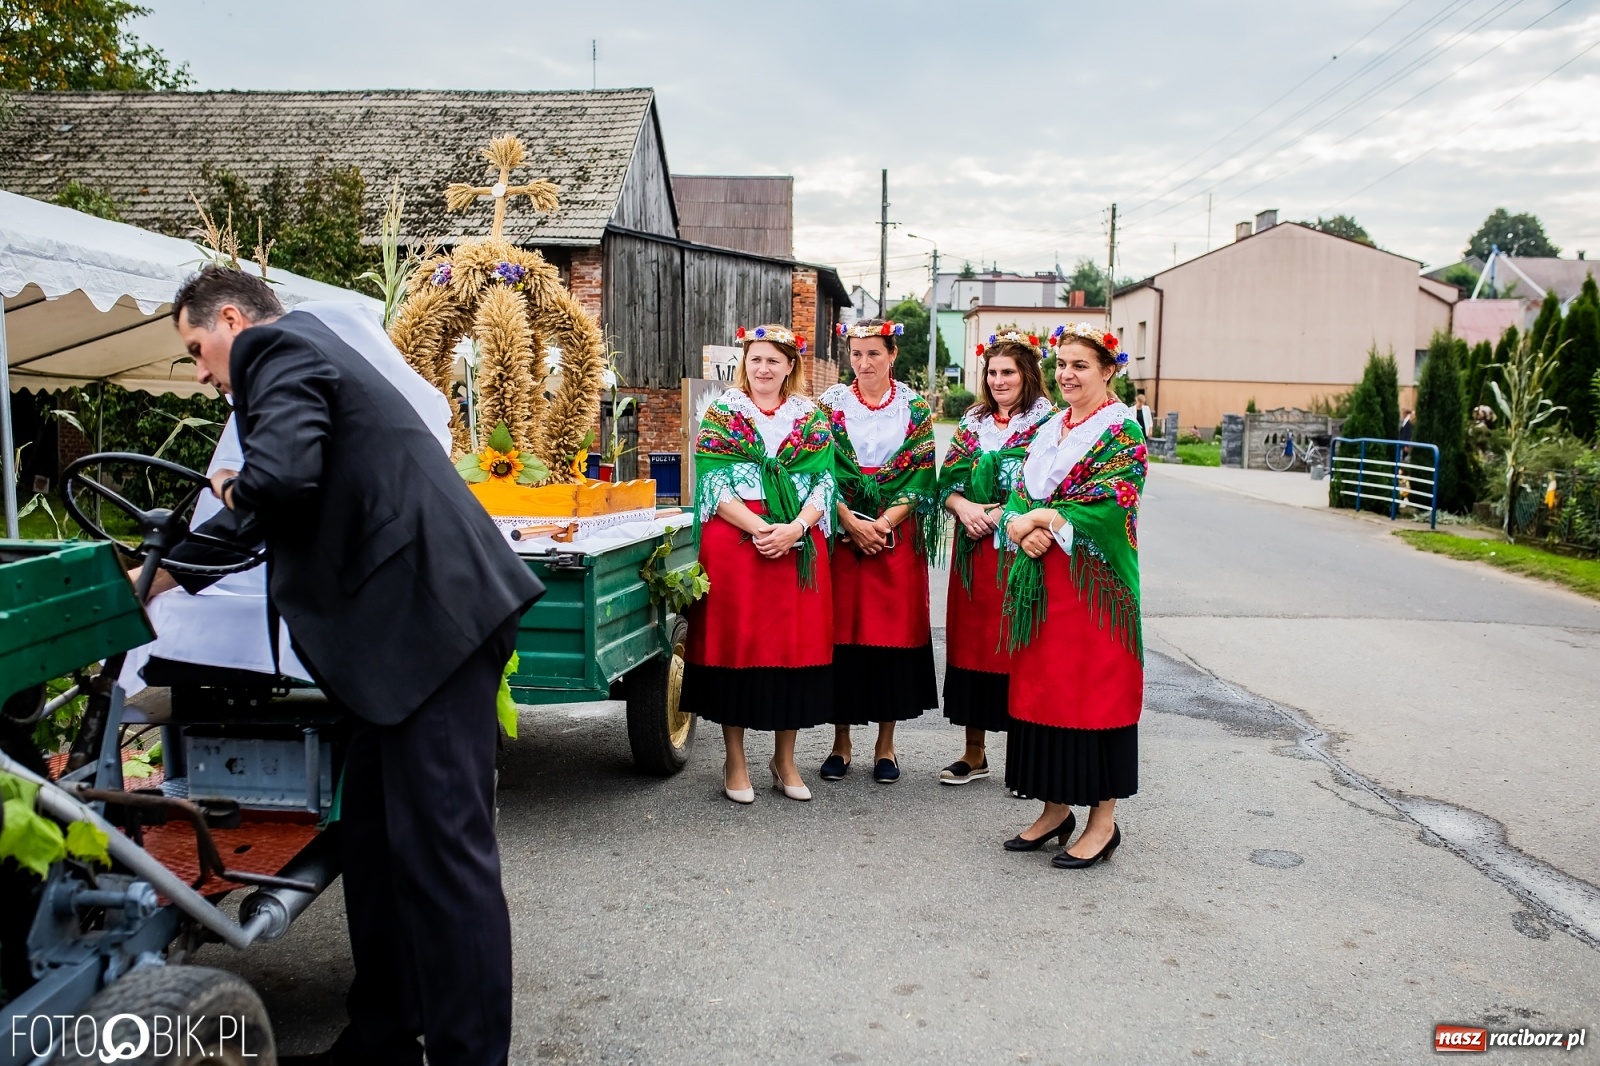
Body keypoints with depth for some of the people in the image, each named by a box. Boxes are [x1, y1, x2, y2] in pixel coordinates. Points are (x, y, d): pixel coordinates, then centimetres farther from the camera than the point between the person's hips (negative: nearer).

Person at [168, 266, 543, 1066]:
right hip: (412, 631, 11)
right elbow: (267, 510, 36)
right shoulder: (301, 356, 28)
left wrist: (234, 490, -2)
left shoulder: (277, 349, -4)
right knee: (374, 841, 16)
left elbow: (283, 476, -24)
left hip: (434, 618, -11)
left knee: (440, 849, -6)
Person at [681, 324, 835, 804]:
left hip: (799, 546, 2)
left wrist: (794, 528, -15)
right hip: (734, 543, -2)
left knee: (795, 641, 4)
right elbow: (713, 484, -5)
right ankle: (735, 761, 13)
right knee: (735, 641, 1)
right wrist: (760, 529, -17)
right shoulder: (721, 414, 5)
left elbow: (824, 483, 3)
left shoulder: (811, 418, 10)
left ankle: (785, 759, 18)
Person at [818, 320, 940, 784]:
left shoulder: (915, 407, 4)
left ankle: (885, 745, 14)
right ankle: (841, 742, 14)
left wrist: (884, 523, -14)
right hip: (842, 534, 0)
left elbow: (921, 474, -1)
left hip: (898, 538, 0)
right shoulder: (830, 403, 4)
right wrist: (853, 523, -14)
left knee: (894, 632, 2)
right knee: (841, 632, 1)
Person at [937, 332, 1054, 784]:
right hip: (973, 548, 5)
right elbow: (947, 481, 10)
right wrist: (963, 506, -10)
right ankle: (974, 754, 19)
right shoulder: (973, 420, 13)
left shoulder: (1048, 421, -3)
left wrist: (1000, 515, -16)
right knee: (971, 640, 8)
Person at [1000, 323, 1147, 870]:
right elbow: (1020, 496, 12)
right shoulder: (1049, 430, 15)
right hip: (1042, 578, 7)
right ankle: (1056, 808, 20)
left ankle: (1103, 819, 9)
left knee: (1094, 687, -2)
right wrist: (1026, 530, -10)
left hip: (1094, 579, -7)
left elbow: (1110, 507, -16)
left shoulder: (1122, 431, -6)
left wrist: (1040, 518, -11)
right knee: (1042, 685, 8)